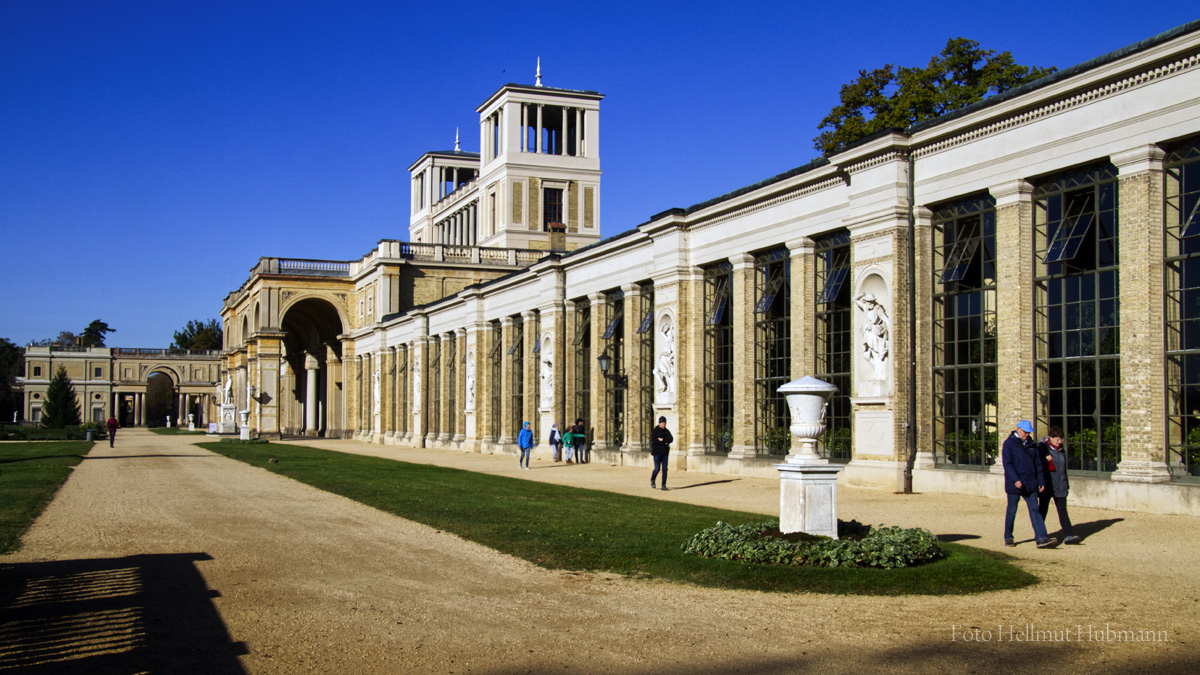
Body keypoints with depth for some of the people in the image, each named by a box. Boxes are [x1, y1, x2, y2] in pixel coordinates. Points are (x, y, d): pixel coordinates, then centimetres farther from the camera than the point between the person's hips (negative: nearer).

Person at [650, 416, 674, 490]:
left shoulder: (666, 431, 10)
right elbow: (654, 440, -19)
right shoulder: (654, 431, -4)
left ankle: (663, 485, 2)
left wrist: (662, 439, -19)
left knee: (665, 469, -2)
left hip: (665, 453, 4)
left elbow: (671, 439, -5)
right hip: (657, 452, -4)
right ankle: (652, 480, 22)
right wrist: (665, 443, -16)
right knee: (657, 469, -7)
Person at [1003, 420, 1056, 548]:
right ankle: (1008, 538, 17)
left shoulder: (1031, 444, 12)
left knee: (1035, 509, -3)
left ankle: (1041, 538, -9)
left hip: (1030, 484, 5)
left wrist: (1041, 481, 10)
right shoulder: (1009, 444, -6)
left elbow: (1038, 464, 16)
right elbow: (1008, 464, -13)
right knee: (1011, 511, 5)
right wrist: (1015, 480, -24)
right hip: (1014, 485, -5)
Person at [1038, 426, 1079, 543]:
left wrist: (1066, 483, 20)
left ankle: (1068, 536, -8)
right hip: (1046, 485, -5)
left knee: (1062, 511, -2)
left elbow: (1064, 467, 19)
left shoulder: (1061, 449, 11)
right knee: (1042, 510, 6)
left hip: (1060, 486, 5)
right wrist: (1045, 460, -26)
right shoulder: (1042, 448, -8)